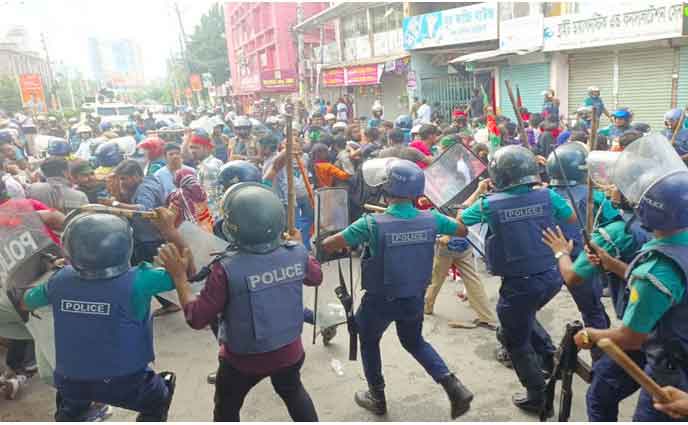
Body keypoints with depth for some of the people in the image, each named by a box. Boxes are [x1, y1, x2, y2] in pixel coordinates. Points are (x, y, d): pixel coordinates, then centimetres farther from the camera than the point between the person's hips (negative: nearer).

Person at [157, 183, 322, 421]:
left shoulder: (227, 269, -30)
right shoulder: (296, 253, -18)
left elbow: (197, 319, -19)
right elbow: (316, 277, 5)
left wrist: (179, 276, -11)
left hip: (244, 358, -3)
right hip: (290, 350, 3)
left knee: (226, 410, 26)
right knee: (293, 391, 34)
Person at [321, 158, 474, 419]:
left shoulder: (372, 224, -24)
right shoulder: (431, 220, -12)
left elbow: (328, 245, -16)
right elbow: (464, 230, 6)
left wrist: (342, 242, 6)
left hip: (380, 301, -4)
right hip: (415, 299, 4)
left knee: (369, 342, 24)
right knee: (414, 342, 28)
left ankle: (377, 398, 37)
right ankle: (453, 386, 15)